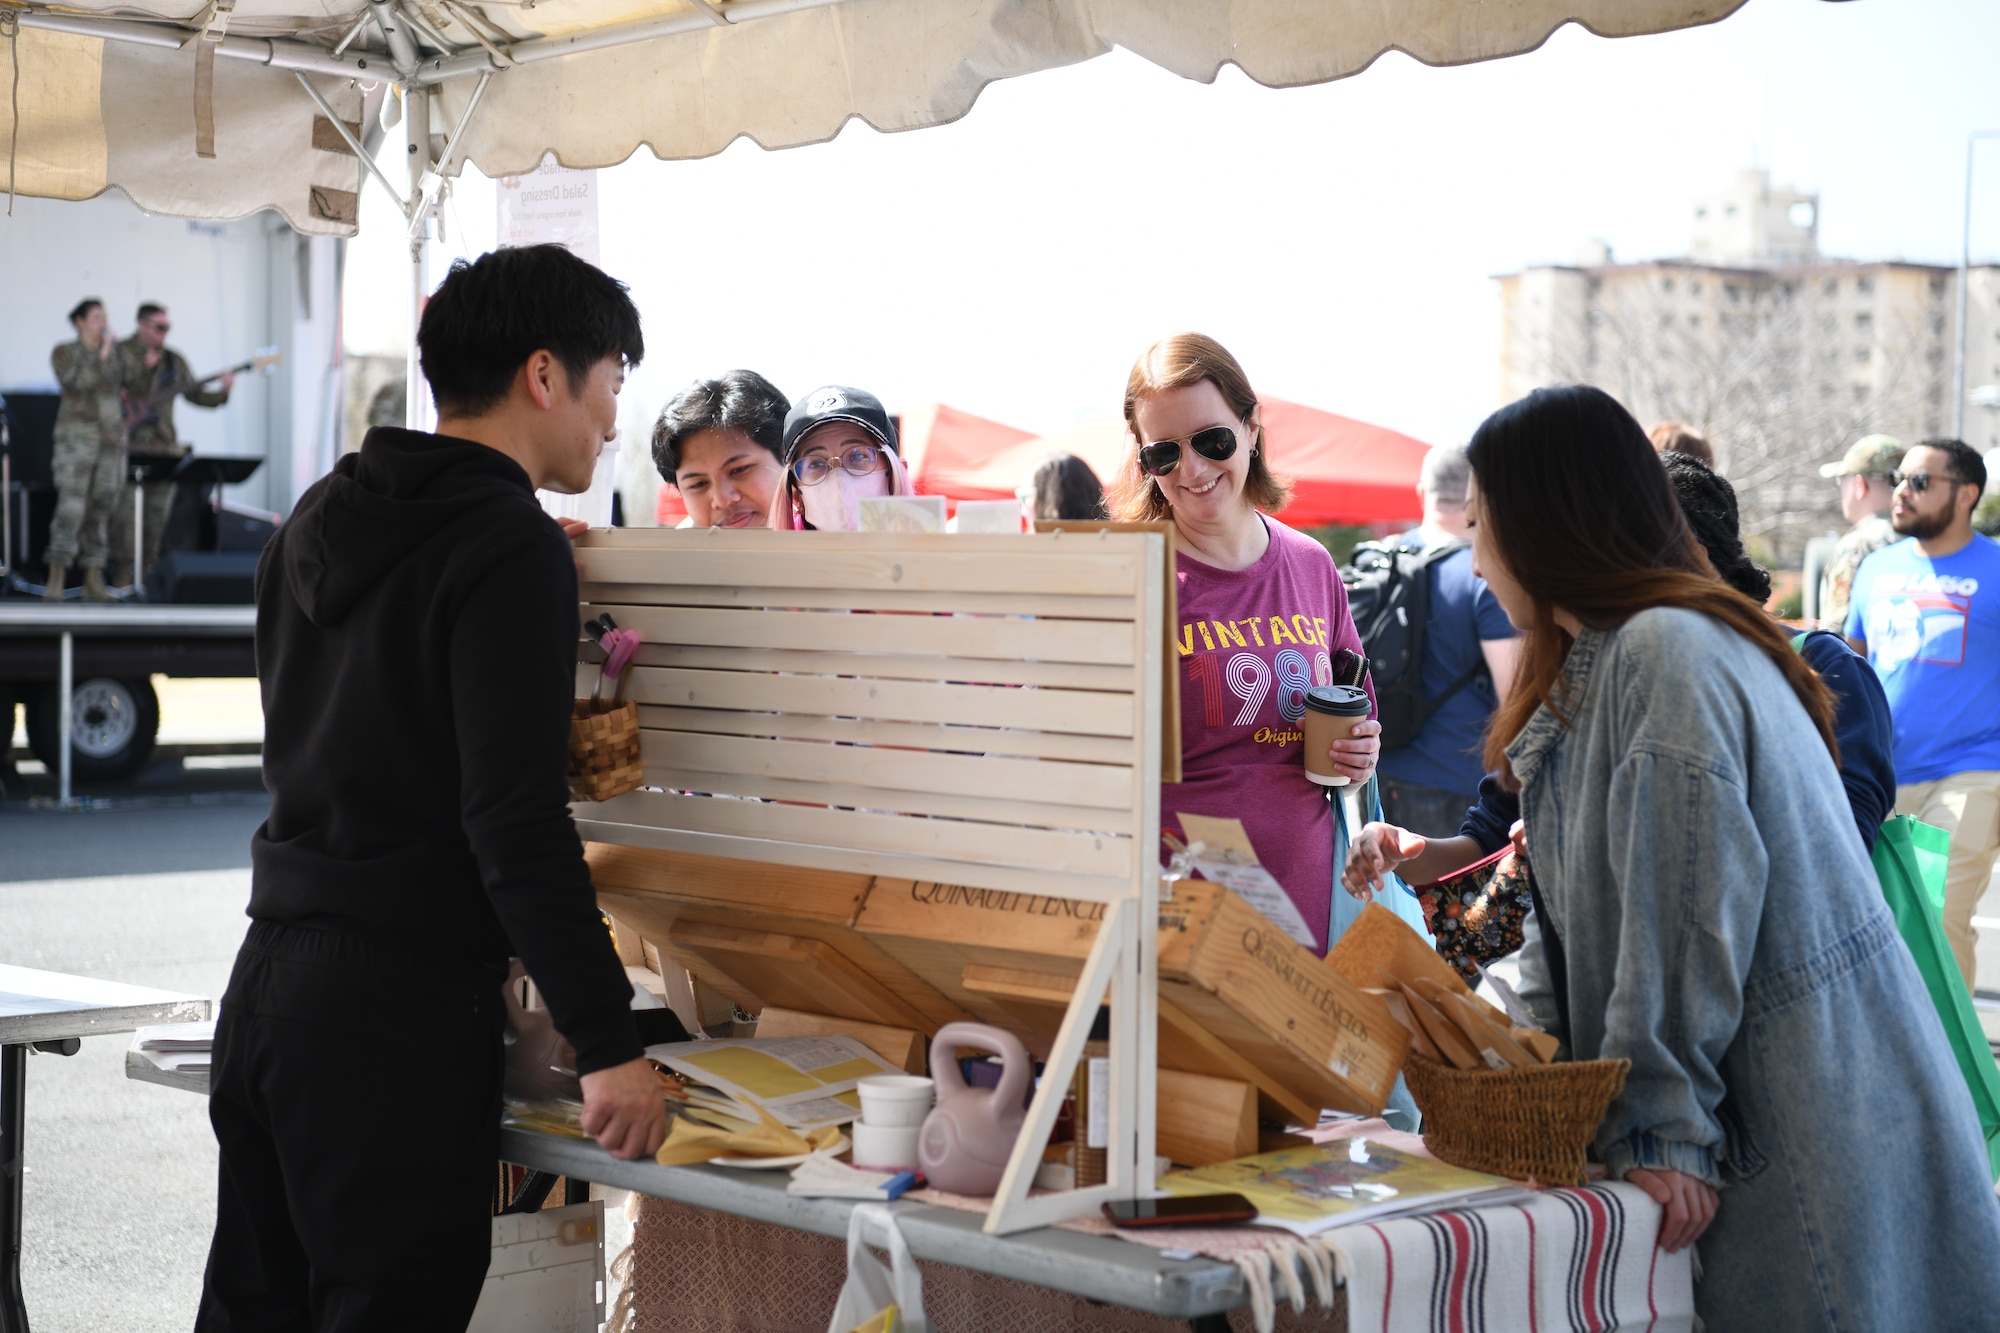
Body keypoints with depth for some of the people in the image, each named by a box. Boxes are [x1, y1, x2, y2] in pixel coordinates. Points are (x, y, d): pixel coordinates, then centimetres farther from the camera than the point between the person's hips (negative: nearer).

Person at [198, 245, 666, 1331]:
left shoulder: (314, 523, 14)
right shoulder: (510, 549, -12)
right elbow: (515, 819, -19)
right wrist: (607, 1041, -17)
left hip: (267, 978, 9)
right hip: (404, 1001, -9)